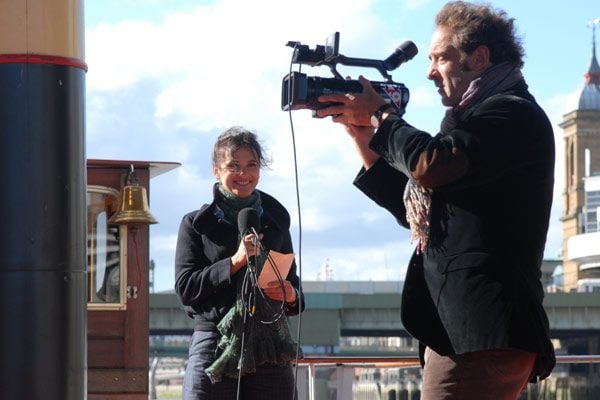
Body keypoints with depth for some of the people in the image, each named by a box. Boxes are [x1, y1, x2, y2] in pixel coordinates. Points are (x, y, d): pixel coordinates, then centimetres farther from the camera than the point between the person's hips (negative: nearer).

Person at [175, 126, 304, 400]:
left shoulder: (275, 222, 16)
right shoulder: (196, 224, 8)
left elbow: (293, 283, 22)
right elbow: (185, 288, -1)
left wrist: (291, 295, -2)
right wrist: (234, 262, -12)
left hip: (269, 350, 3)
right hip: (214, 345, -3)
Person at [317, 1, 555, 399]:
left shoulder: (513, 113, -7)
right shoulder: (484, 116, 25)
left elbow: (430, 164, -22)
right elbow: (415, 209, 26)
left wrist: (379, 114, -5)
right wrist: (365, 138, 18)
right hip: (463, 326, 10)